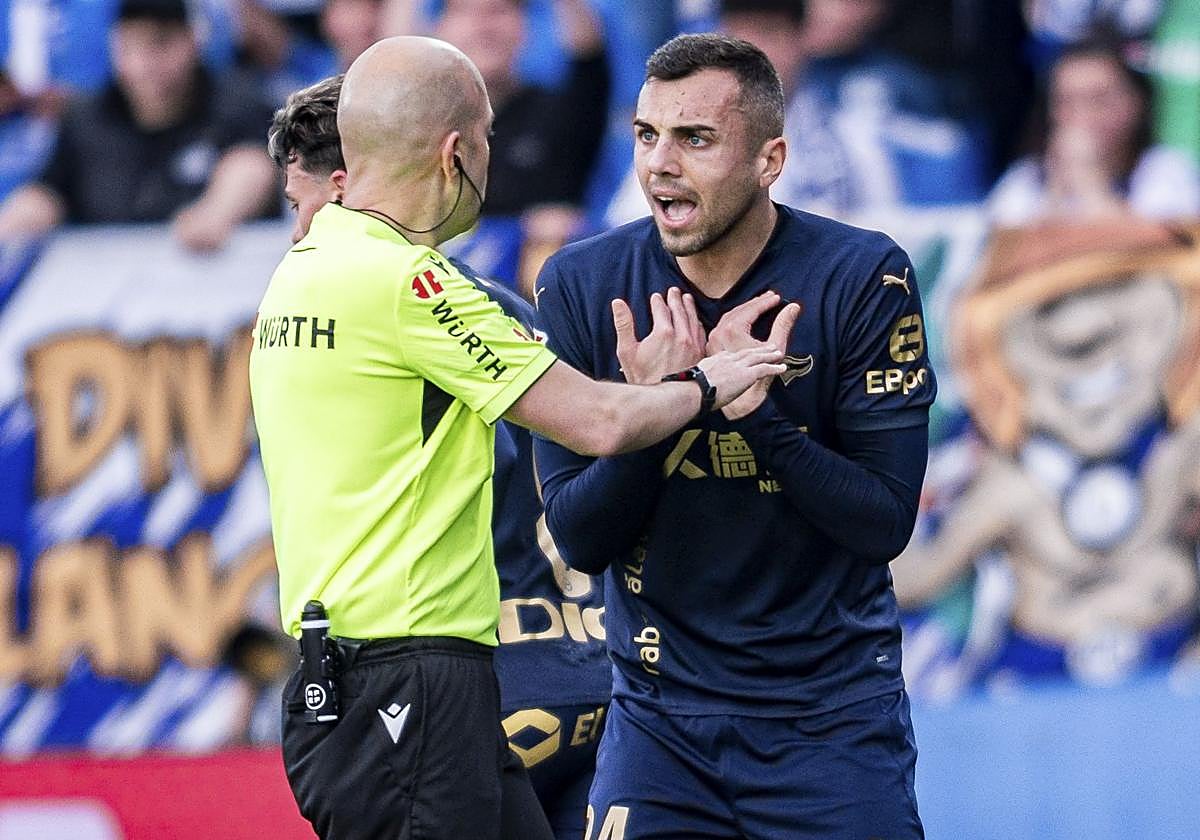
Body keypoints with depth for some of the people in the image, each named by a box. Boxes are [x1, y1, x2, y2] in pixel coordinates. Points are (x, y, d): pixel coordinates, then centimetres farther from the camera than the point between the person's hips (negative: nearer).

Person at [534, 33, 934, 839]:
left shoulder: (863, 279, -11)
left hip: (831, 712, -2)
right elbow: (579, 541, -6)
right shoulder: (581, 286, -5)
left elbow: (887, 523, -13)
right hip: (660, 709, 2)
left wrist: (756, 412, -26)